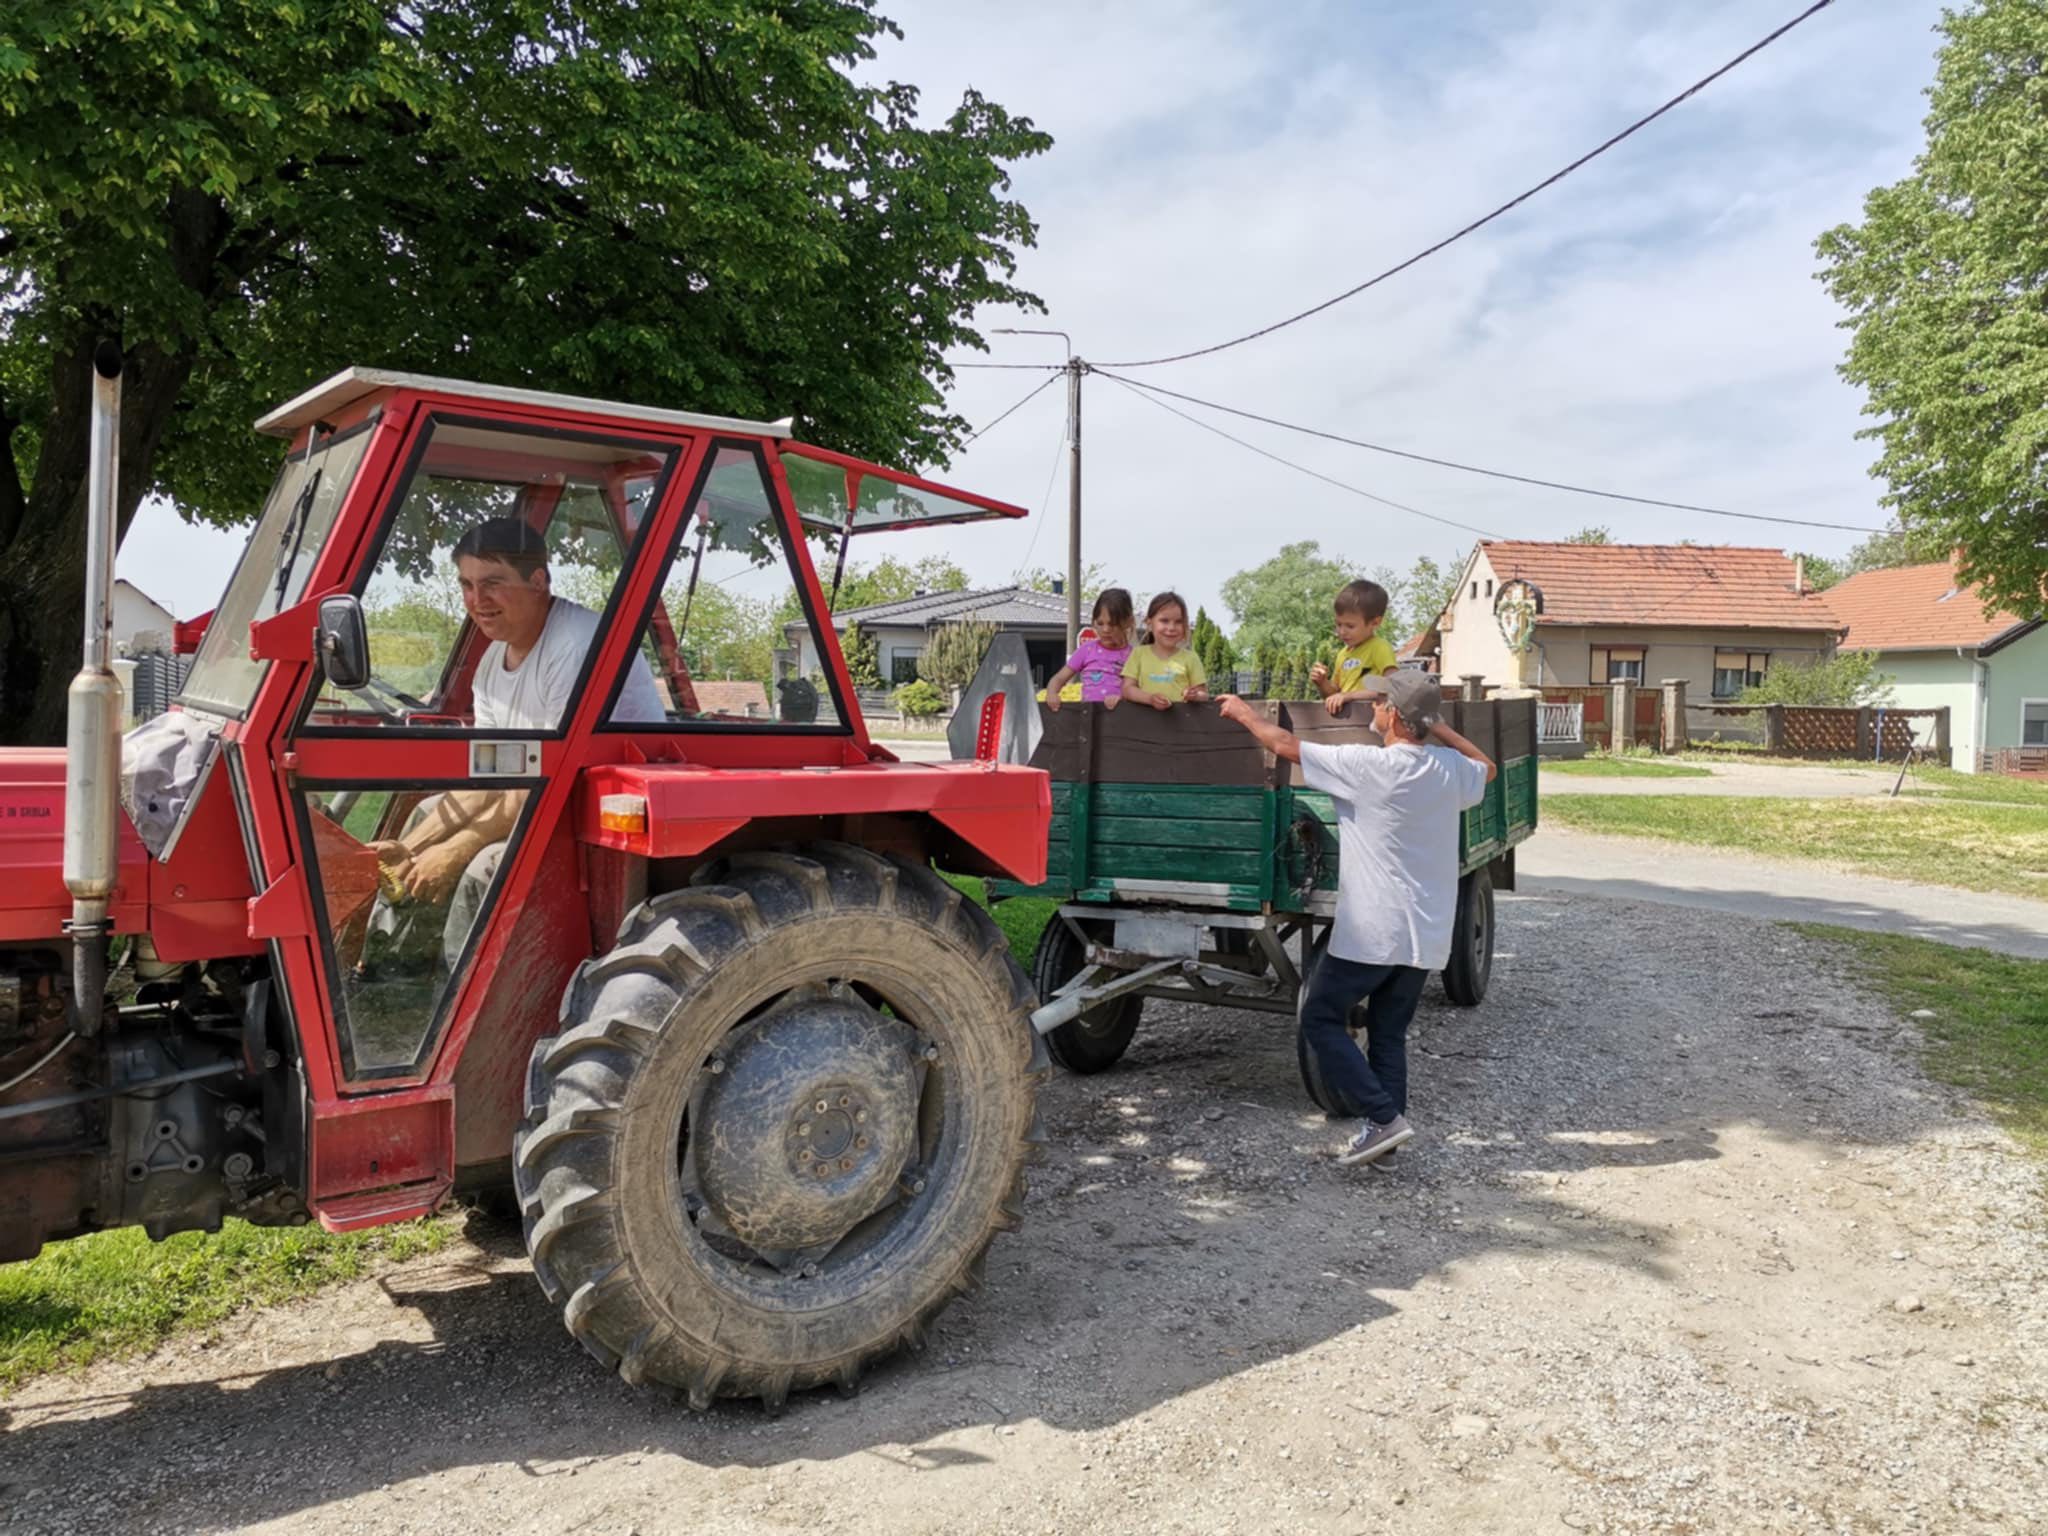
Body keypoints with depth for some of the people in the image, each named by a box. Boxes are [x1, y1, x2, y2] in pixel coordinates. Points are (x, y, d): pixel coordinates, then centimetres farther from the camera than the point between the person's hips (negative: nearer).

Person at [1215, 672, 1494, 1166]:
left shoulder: (1368, 766, -16)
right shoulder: (1452, 769, 2)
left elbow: (1285, 744, -8)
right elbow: (1486, 767, 28)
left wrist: (1243, 713, 8)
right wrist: (1437, 726, 22)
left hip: (1372, 930, -7)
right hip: (1426, 933, 7)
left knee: (1321, 1019, 5)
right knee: (1389, 1034, 15)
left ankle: (1382, 1116, -4)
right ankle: (1386, 1124, 15)